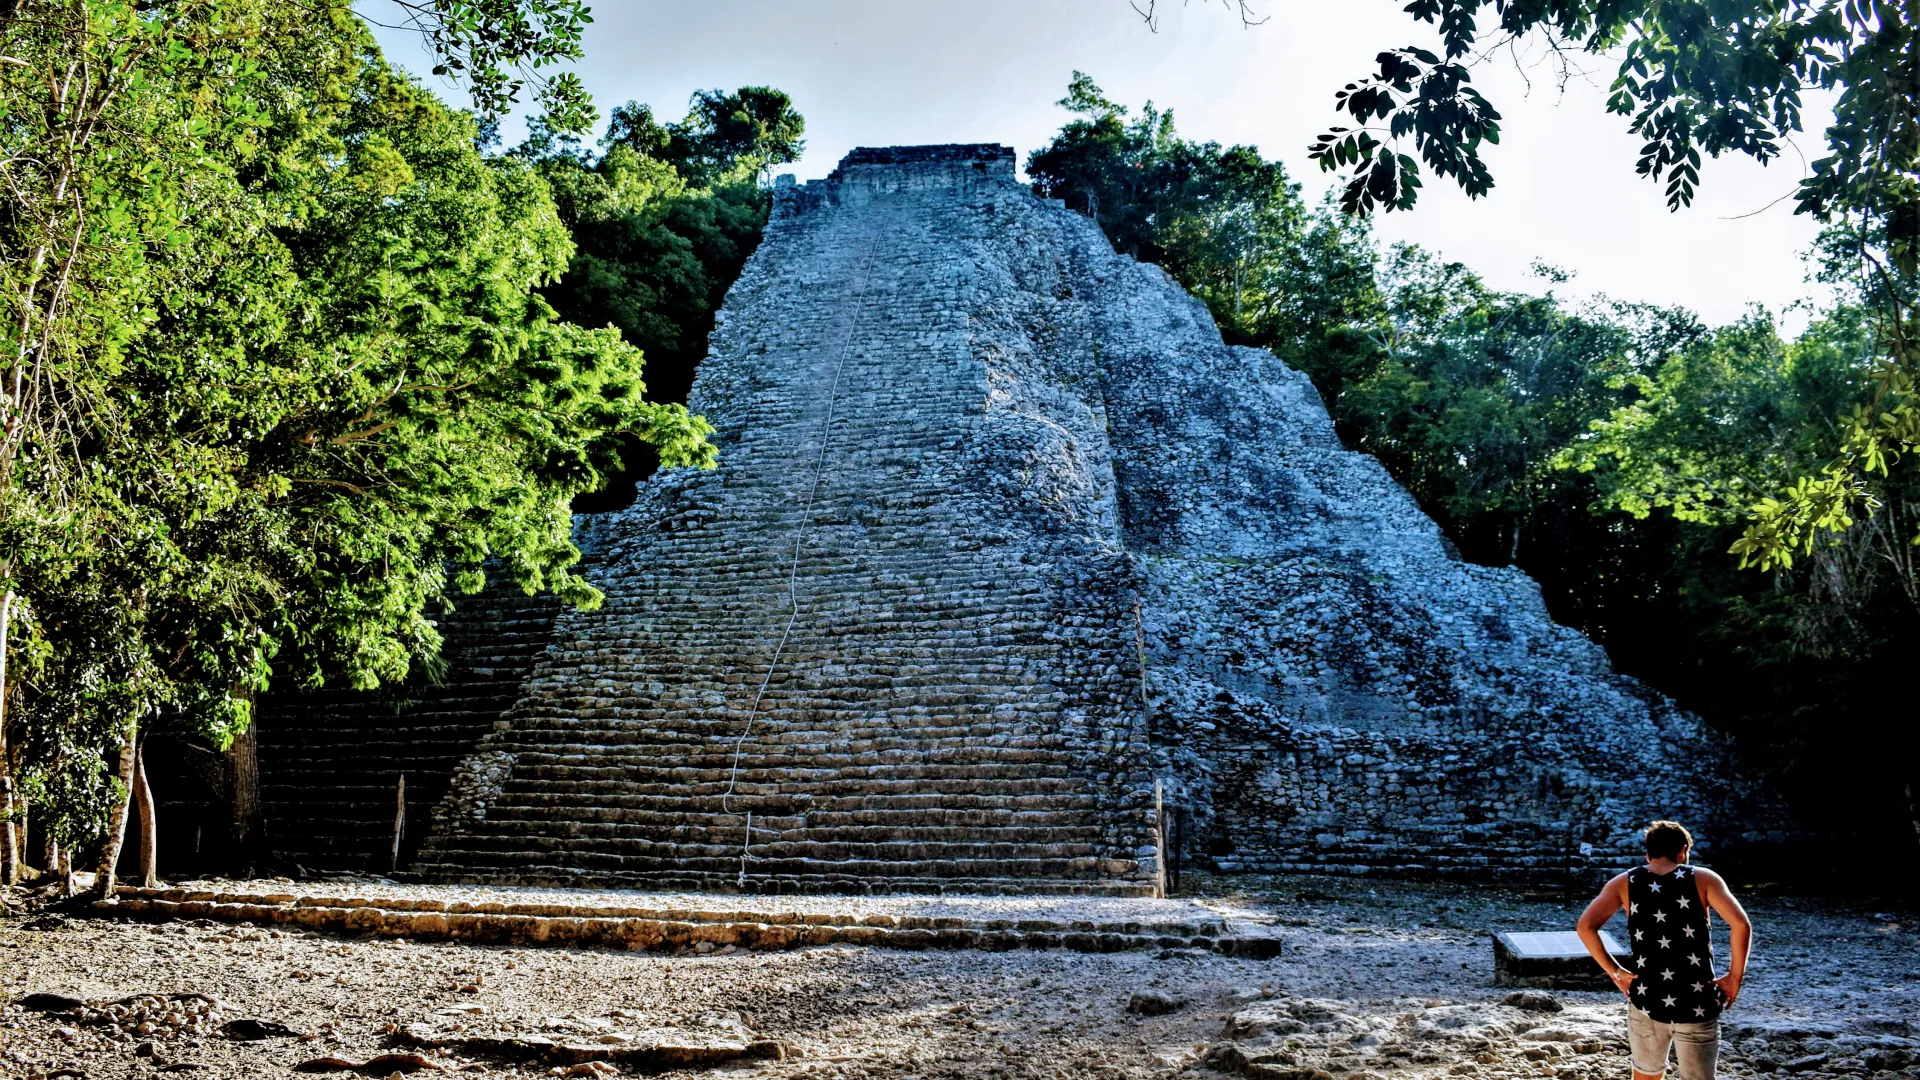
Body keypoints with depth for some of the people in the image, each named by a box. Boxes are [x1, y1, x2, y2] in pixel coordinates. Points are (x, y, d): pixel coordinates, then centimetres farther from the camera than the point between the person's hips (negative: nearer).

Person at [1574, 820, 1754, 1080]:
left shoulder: (1624, 883, 2)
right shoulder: (1703, 879, -2)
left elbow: (1585, 926, -8)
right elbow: (1741, 925, -15)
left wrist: (1614, 971, 2)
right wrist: (1734, 977, -4)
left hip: (1645, 1000, 2)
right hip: (1696, 1005, -2)